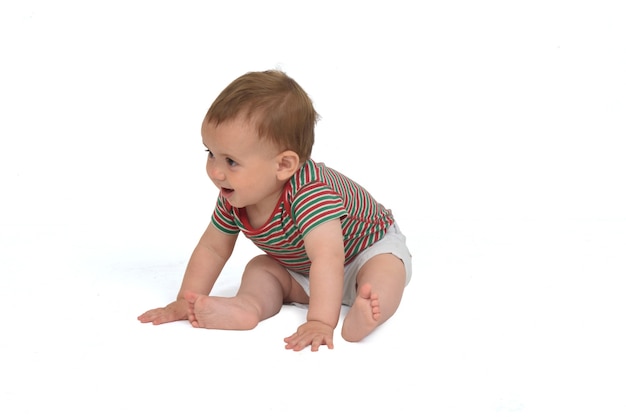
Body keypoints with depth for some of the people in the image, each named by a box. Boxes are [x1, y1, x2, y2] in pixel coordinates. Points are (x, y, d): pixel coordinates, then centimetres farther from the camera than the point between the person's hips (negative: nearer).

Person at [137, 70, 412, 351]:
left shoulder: (310, 193, -44)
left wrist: (321, 322, -62)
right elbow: (212, 248, -6)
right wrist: (185, 302, -13)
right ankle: (249, 305, -37)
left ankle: (362, 314, -61)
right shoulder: (234, 198, -19)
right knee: (259, 269, -11)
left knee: (385, 270, -34)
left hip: (367, 248, -7)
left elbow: (327, 257, -54)